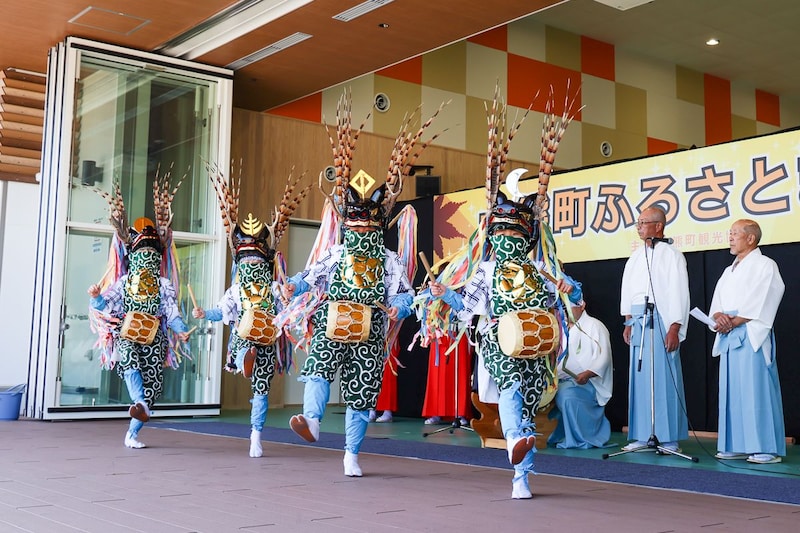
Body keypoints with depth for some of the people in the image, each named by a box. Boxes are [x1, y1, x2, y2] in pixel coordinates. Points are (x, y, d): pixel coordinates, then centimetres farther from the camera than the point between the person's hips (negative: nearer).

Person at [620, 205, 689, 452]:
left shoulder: (671, 255, -4)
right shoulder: (636, 256, 15)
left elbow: (679, 293, -9)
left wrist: (674, 328, -14)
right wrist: (628, 322, 12)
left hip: (661, 321, -7)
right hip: (638, 320, 7)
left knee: (664, 377, -5)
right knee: (639, 377, 6)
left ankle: (669, 438, 1)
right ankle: (643, 435, 13)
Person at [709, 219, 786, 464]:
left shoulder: (764, 265, -2)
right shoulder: (729, 271, 22)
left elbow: (759, 304, -12)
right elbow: (717, 303, 15)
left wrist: (732, 322, -14)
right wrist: (719, 316, -7)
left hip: (752, 336, -8)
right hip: (729, 338, 8)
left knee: (756, 390, -9)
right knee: (732, 391, 6)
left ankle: (766, 448, -5)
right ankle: (736, 445, 11)